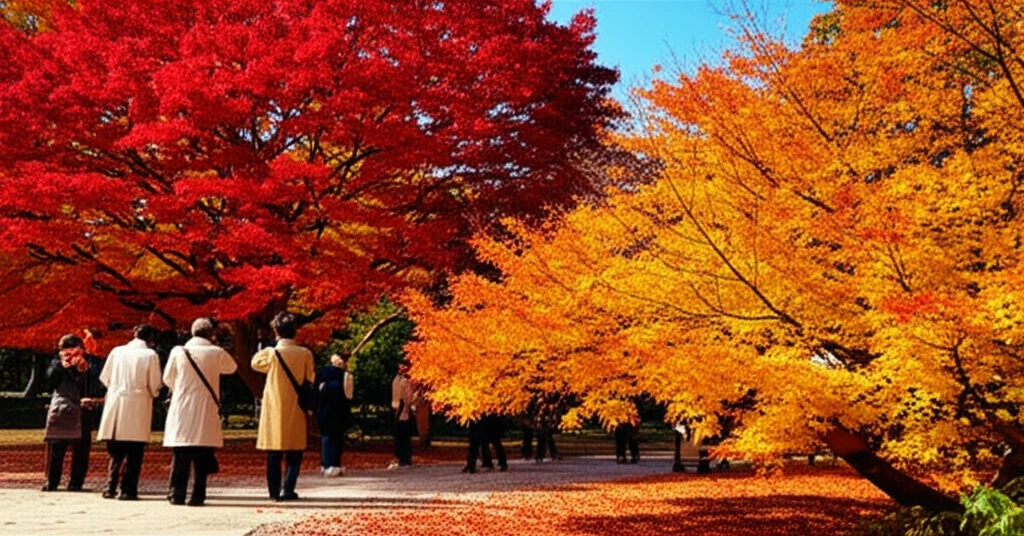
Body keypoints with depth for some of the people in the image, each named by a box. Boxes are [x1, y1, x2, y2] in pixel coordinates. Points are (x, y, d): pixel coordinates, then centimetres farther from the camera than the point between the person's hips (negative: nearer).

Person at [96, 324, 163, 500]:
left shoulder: (117, 351, 5)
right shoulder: (150, 355, -4)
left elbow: (105, 378, 10)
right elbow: (154, 386, -4)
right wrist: (154, 392, 17)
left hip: (115, 407, 4)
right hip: (138, 407, -3)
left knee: (115, 452, 14)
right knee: (134, 453, 3)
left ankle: (110, 488, 13)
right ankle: (127, 490, 1)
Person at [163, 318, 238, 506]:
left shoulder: (178, 352, -3)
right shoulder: (217, 353, -4)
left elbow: (168, 379, 9)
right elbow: (232, 367, 15)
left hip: (181, 410, 1)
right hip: (206, 412, -1)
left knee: (180, 455, 9)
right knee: (203, 456, 3)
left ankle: (177, 494, 10)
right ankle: (197, 495, 1)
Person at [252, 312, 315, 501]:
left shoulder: (270, 353, -8)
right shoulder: (305, 354, -6)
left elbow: (255, 363, 14)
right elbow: (309, 380, 5)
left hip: (274, 411, 0)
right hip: (295, 411, 0)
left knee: (274, 454, 9)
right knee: (294, 454, 7)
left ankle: (274, 491, 11)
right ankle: (287, 490, -1)